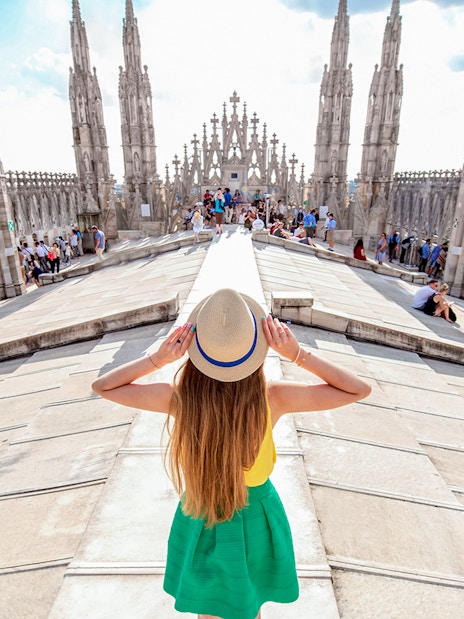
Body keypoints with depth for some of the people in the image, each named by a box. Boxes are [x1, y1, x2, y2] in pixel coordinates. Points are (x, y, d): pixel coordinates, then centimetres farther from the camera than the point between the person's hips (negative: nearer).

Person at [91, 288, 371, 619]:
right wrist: (298, 354, -29)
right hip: (255, 520, 0)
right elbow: (360, 389, -20)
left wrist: (158, 358, -28)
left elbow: (102, 385, -16)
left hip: (200, 520, 0)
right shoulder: (271, 400, -32)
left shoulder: (180, 399, -30)